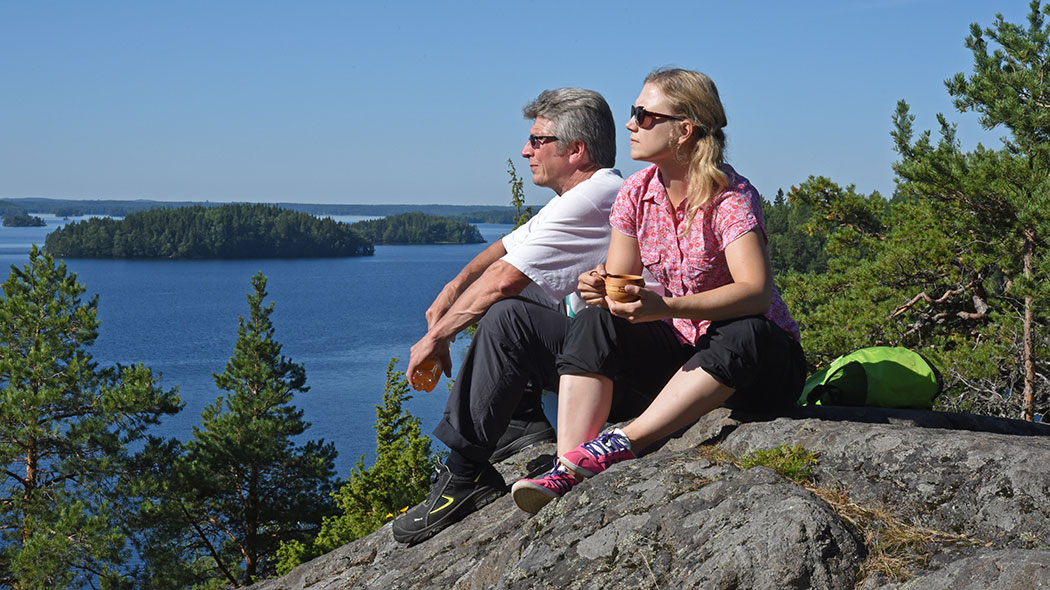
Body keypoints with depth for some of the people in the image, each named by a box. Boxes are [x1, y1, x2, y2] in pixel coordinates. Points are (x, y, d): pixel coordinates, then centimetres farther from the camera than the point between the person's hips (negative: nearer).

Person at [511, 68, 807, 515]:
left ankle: (625, 443, -41)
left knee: (745, 334, -39)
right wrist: (600, 288, -25)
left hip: (758, 359, -5)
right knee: (594, 321, -18)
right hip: (679, 344, 5)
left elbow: (756, 292, -33)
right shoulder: (636, 194, -1)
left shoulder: (732, 198, -20)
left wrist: (665, 307, -45)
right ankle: (568, 470, -33)